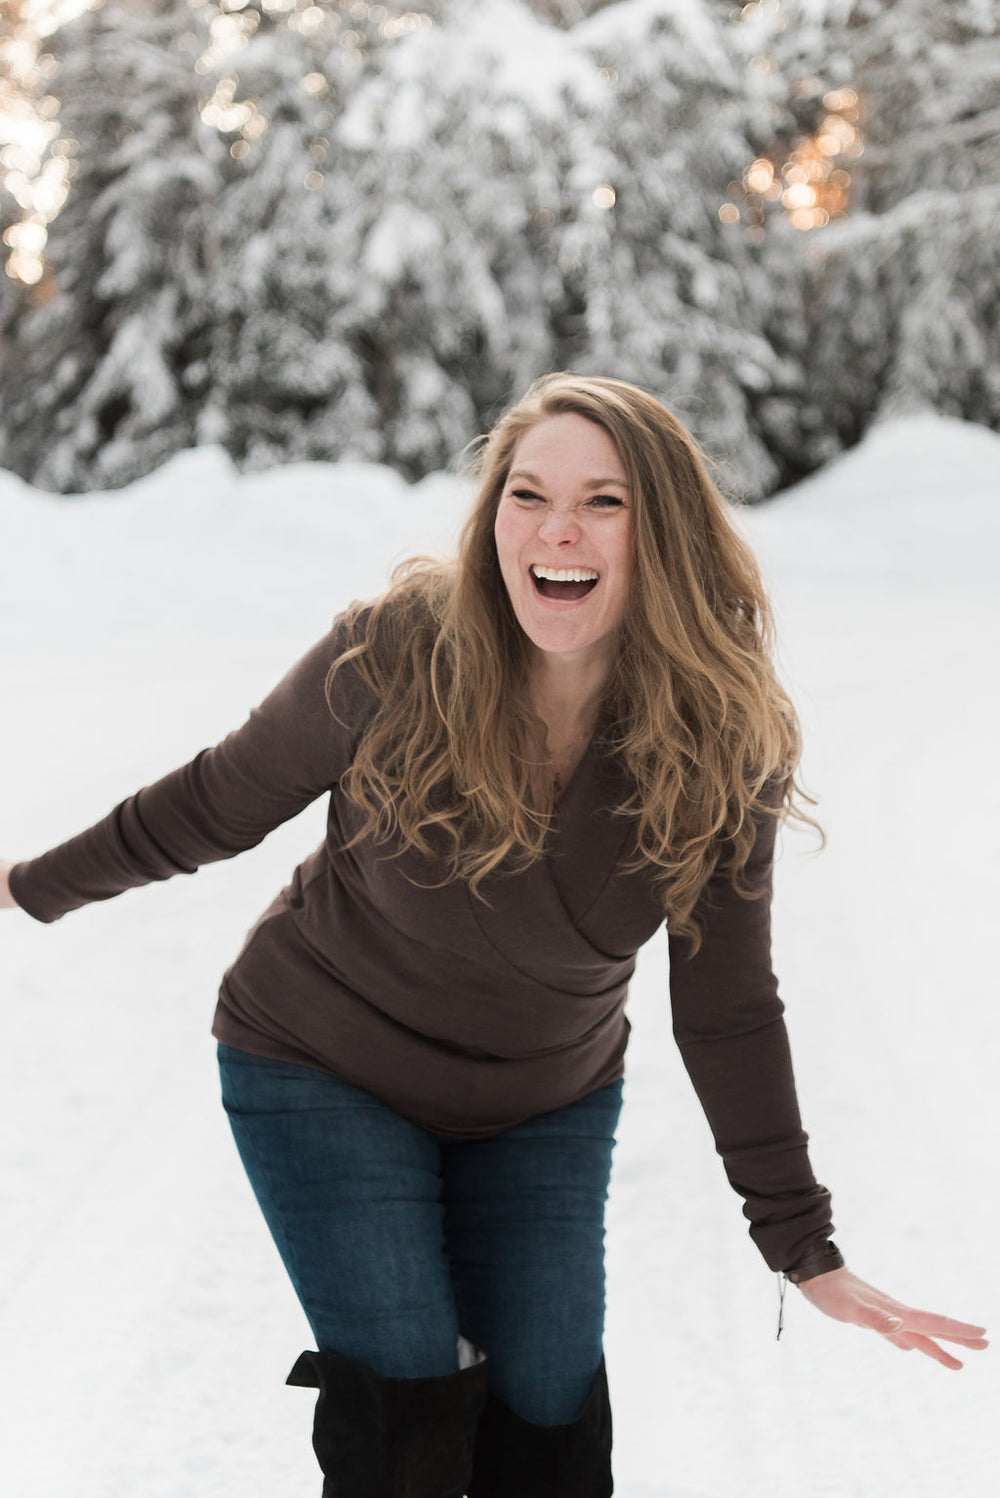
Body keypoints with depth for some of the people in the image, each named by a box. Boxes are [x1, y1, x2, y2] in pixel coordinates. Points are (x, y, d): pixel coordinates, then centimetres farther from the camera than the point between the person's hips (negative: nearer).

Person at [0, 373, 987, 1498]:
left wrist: (804, 1252, -7)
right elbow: (224, 801, -8)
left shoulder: (722, 750, -17)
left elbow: (728, 1014, -9)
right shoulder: (397, 653, -26)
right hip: (326, 1072, -2)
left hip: (545, 1109, 3)